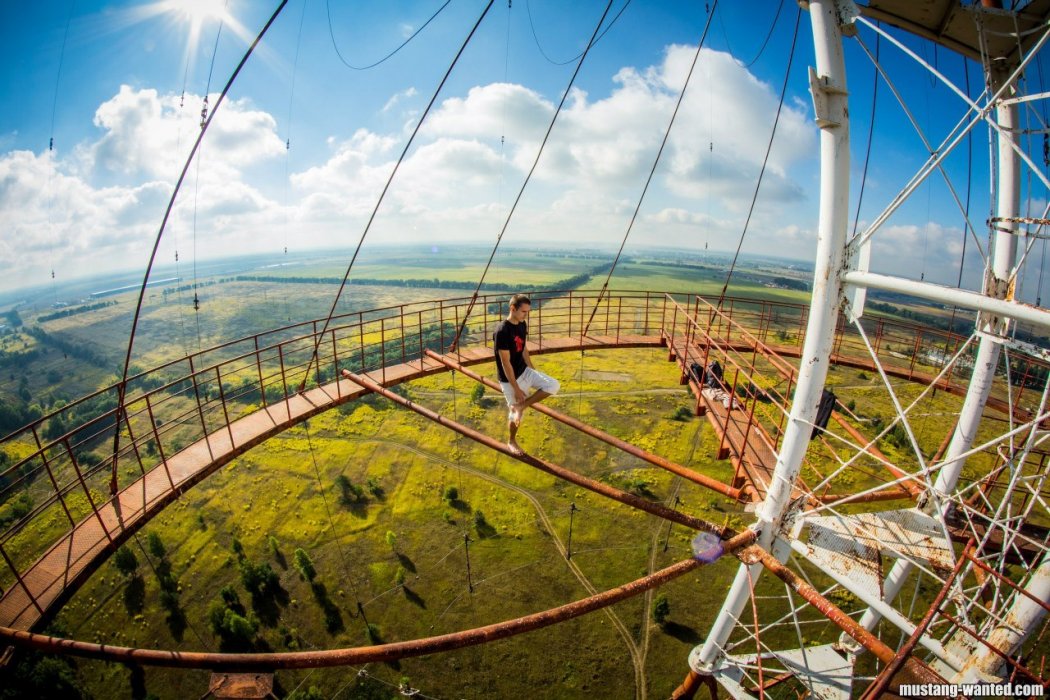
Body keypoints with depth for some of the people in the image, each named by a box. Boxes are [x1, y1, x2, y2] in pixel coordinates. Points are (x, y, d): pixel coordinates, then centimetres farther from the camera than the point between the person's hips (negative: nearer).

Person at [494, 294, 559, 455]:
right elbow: (506, 363, -25)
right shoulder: (502, 331, -27)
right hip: (510, 379, -7)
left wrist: (534, 371, 18)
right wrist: (516, 388, -21)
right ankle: (512, 442, 35)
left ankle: (521, 406, 2)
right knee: (515, 414, 8)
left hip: (525, 371, 7)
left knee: (553, 385, -7)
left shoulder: (522, 324, -1)